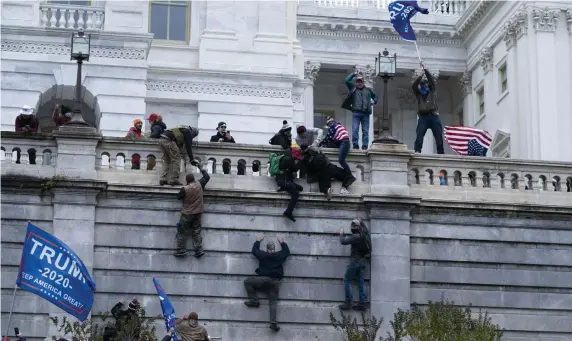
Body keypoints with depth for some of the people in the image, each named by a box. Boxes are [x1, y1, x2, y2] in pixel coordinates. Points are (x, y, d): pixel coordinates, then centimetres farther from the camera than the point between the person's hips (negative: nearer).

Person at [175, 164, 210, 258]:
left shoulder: (185, 189, -19)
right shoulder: (199, 184, -7)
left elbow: (178, 197, -3)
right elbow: (207, 177, 10)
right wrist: (201, 168, 18)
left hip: (187, 214, -5)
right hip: (198, 213, 5)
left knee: (182, 232, 5)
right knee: (196, 231, 12)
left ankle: (181, 250, 3)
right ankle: (199, 250, 6)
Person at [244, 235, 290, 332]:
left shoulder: (263, 255, 3)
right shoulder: (280, 256, 9)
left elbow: (254, 250, 23)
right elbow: (287, 251, 30)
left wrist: (258, 241, 38)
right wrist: (282, 242, 44)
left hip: (264, 279, -3)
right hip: (275, 282, 3)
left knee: (247, 282, 12)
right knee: (273, 303, 0)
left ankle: (254, 300, 3)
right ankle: (273, 322, -16)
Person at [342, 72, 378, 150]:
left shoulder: (368, 90, 19)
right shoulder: (353, 88, 14)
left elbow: (375, 96, 32)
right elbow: (347, 80, 4)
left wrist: (374, 101, 12)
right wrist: (354, 74, 8)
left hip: (365, 114, 2)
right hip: (356, 113, -2)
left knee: (365, 131, 0)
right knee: (355, 130, -9)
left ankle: (365, 146, 0)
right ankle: (355, 146, -8)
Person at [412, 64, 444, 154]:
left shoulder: (432, 91, 19)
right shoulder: (418, 93, 19)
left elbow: (431, 79, 7)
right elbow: (414, 84, 3)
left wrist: (425, 70, 0)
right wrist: (421, 75, -8)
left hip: (434, 115, 1)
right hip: (423, 116, -1)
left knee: (439, 136, -4)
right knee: (419, 134, -17)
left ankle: (441, 153, -3)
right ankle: (417, 151, -24)